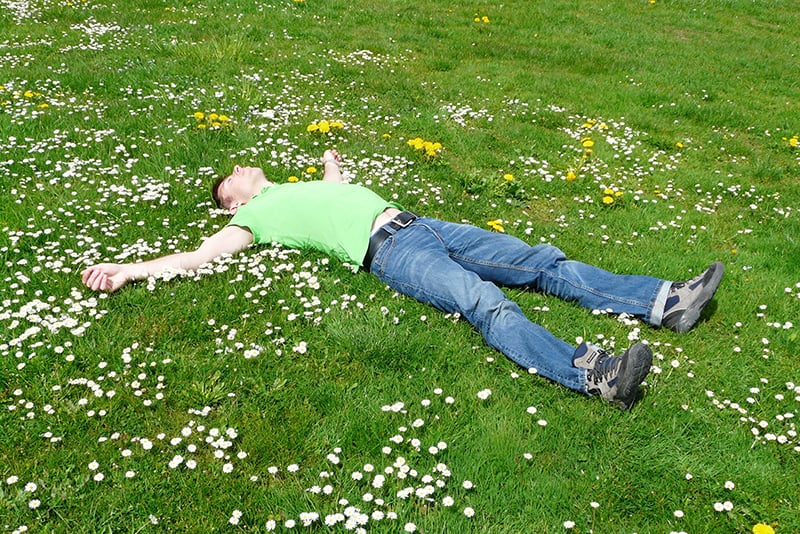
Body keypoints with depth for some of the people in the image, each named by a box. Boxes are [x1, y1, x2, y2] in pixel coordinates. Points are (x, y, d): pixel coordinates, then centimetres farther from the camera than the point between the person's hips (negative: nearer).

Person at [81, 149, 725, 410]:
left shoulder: (303, 185, 31)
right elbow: (200, 254, 6)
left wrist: (331, 162, 68)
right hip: (390, 253, -8)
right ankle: (594, 373, -49)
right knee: (485, 302, -33)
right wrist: (130, 269, 2)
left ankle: (665, 302, -6)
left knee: (543, 263, -4)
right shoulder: (256, 216, 12)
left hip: (421, 224, 8)